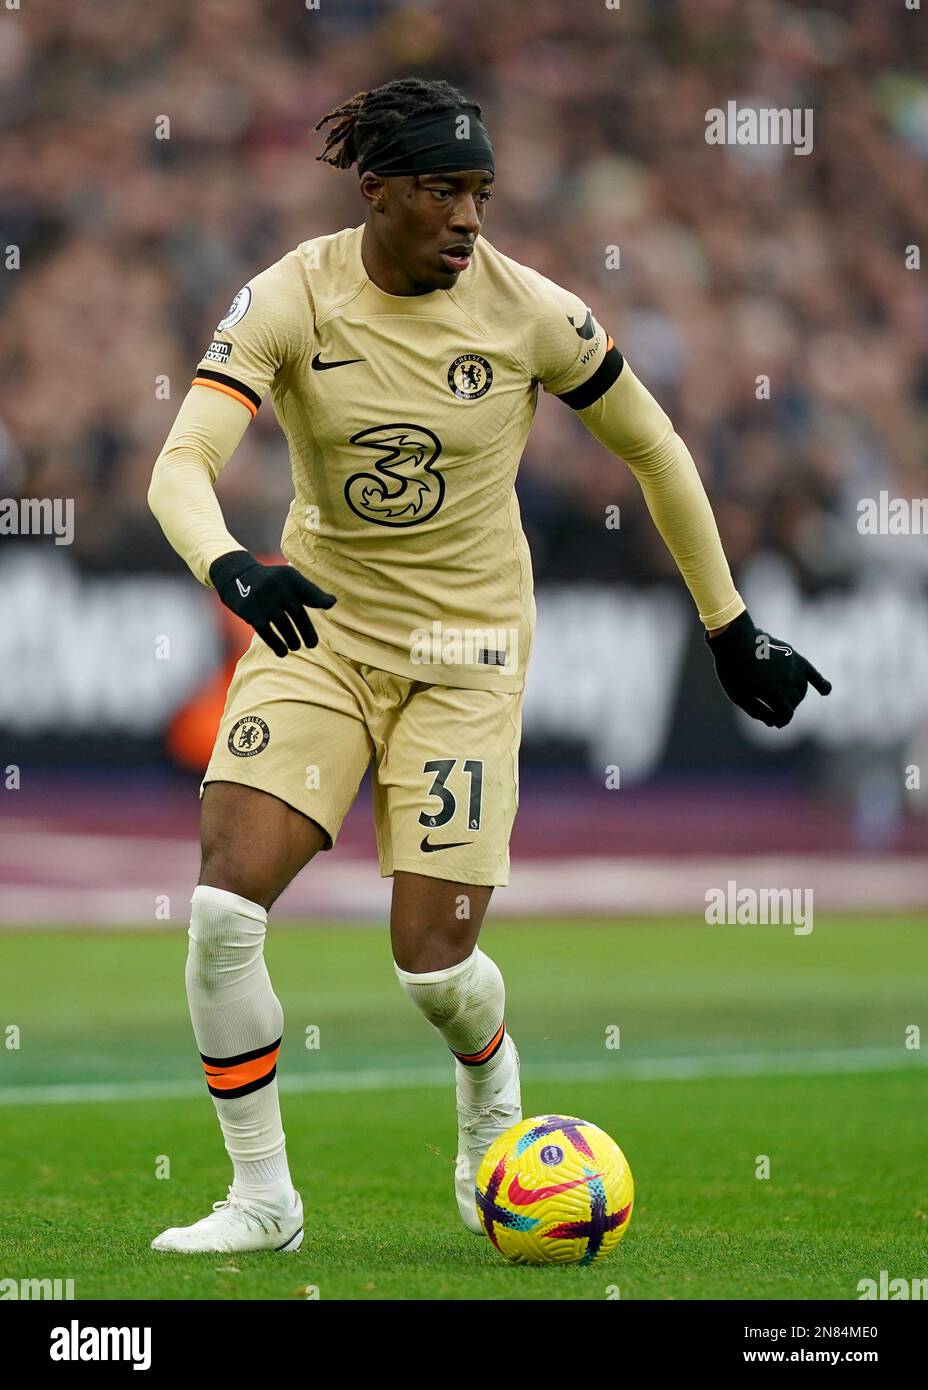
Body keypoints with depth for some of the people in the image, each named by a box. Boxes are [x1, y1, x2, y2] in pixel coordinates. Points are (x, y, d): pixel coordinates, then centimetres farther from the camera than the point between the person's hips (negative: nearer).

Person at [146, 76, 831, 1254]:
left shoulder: (528, 312, -13)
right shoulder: (290, 297, -14)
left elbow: (654, 449, 2)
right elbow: (181, 463, -24)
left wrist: (730, 629, 6)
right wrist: (229, 567, -46)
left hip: (463, 648, -1)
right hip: (316, 628, 1)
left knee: (432, 967, -5)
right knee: (221, 908, -16)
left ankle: (489, 1075, 33)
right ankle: (261, 1198, 1)